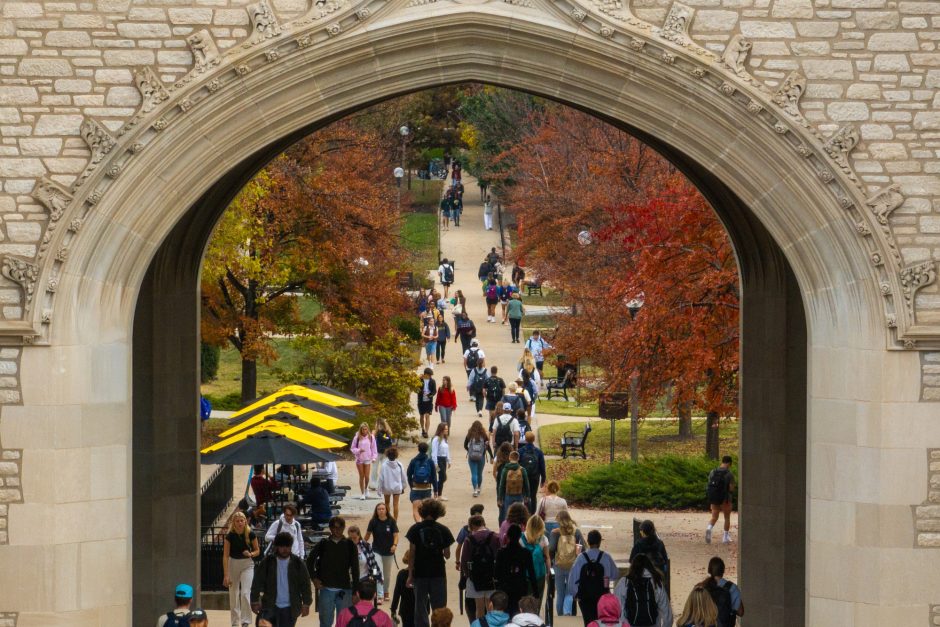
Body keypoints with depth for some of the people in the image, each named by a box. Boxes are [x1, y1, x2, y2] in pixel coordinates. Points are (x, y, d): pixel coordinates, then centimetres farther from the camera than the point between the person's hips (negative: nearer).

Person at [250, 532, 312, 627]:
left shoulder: (297, 563, -2)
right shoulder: (267, 562, -4)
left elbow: (305, 584, 2)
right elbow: (257, 582, 0)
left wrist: (306, 604, -1)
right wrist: (255, 601, -2)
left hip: (290, 608, 0)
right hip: (271, 606, 0)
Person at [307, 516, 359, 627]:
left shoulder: (350, 545, 1)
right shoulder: (323, 544, 2)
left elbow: (355, 568, 1)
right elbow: (310, 561, 12)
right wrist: (314, 578, 0)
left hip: (344, 589, 0)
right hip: (326, 588, 0)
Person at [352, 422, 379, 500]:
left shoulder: (371, 437, -1)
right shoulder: (357, 437, -5)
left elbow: (374, 448, 6)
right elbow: (352, 448, 0)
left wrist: (374, 457, -1)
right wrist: (359, 450, -17)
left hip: (368, 459, 0)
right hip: (359, 459, 0)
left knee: (367, 476, -2)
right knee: (361, 476, 3)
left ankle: (366, 489, 28)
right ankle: (363, 493, 13)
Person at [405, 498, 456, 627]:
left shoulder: (415, 529, -5)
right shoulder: (443, 530, -5)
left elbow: (411, 553, -5)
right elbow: (447, 554, -2)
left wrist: (410, 574, 1)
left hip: (420, 573, 0)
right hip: (438, 573, 0)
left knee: (420, 607, 7)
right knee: (439, 607, 6)